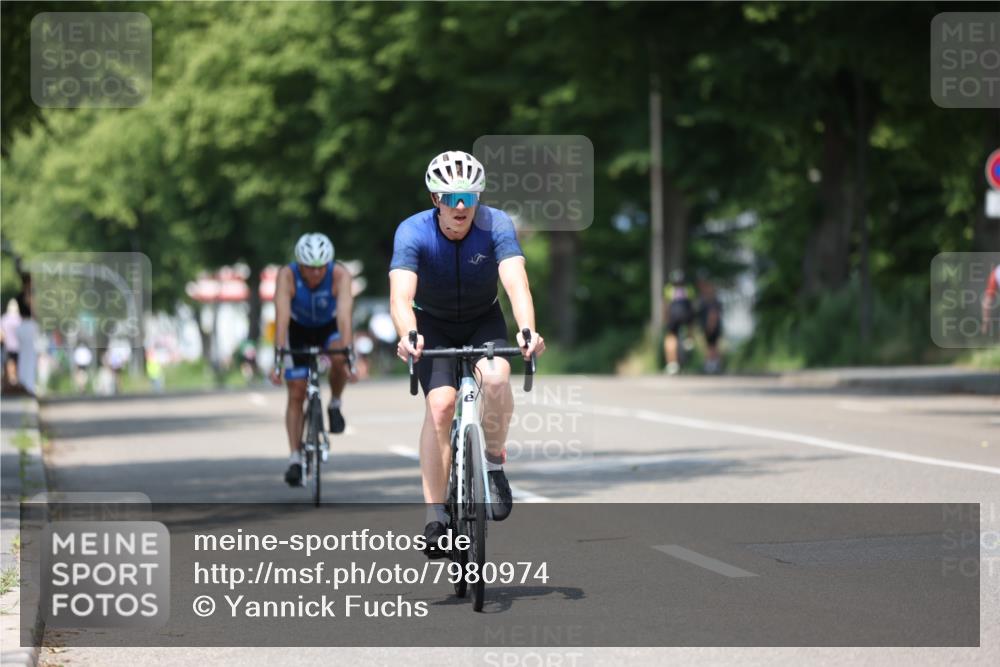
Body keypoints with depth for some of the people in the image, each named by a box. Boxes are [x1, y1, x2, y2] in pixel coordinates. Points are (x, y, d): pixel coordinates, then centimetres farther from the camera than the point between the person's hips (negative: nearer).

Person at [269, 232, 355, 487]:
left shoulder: (340, 274, -32)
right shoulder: (287, 276, -32)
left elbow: (344, 315, -42)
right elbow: (282, 317, -39)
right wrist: (278, 358, -49)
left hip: (329, 326, 0)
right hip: (299, 330, 0)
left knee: (339, 360, -33)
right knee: (296, 394, -8)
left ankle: (335, 406, -6)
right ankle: (294, 458, -2)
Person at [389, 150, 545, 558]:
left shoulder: (496, 225, -25)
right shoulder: (413, 233, -26)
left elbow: (516, 283, -38)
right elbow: (400, 296, -39)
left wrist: (527, 331, -56)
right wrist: (407, 337, -59)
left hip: (483, 320, 1)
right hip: (433, 324, -1)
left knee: (496, 377, -31)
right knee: (440, 403, -22)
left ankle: (494, 462, -5)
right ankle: (435, 516, -19)